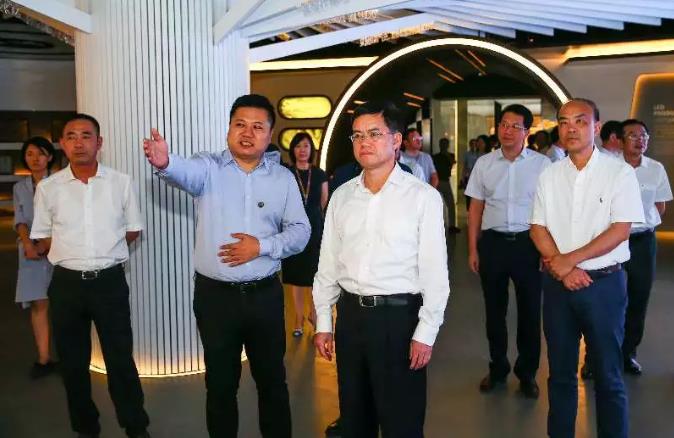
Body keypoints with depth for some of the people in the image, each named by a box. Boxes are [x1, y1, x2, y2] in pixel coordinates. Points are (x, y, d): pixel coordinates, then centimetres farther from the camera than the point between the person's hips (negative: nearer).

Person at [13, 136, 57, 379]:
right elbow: (20, 219, 5)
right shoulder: (19, 188, 14)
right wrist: (27, 243, -13)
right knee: (39, 304, -1)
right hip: (32, 251, 3)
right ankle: (43, 359, 2)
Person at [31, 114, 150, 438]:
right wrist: (74, 255, 3)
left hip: (110, 281, -1)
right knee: (72, 361, 12)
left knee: (120, 357, 6)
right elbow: (43, 237, 9)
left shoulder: (121, 183, -2)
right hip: (67, 284, 2)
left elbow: (133, 230, 8)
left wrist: (104, 250, 3)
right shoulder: (48, 188, 0)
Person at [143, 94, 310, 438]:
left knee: (271, 377, 15)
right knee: (220, 381, 14)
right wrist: (164, 163, -50)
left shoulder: (283, 178, 2)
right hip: (215, 295, -1)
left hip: (265, 294, 1)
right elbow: (186, 172, -27)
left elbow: (300, 231, 2)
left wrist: (262, 247, -15)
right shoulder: (209, 168, -4)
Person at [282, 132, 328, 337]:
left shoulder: (320, 174, 5)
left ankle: (313, 314, 24)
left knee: (316, 274, 5)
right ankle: (299, 318, 17)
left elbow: (324, 203, 12)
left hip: (315, 229, 2)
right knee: (296, 275, 4)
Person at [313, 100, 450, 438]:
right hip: (350, 314, 5)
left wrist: (425, 333, -11)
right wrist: (323, 323, 9)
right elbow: (328, 264, 9)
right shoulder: (341, 196, 6)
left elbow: (435, 272, -8)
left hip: (399, 316, -4)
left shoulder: (423, 197, -8)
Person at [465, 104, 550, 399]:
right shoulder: (484, 163, 4)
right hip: (493, 242, 2)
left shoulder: (542, 164, -2)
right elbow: (475, 208, 7)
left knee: (530, 310, 8)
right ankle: (497, 368, 30)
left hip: (528, 242, -2)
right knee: (494, 309, 13)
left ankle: (527, 373, 25)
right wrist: (473, 249, 4)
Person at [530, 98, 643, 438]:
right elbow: (538, 229, 4)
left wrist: (570, 259, -14)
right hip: (557, 283, 3)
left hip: (604, 282, -3)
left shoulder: (619, 173, -5)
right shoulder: (549, 175, 5)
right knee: (560, 371, 14)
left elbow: (620, 230, -11)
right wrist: (561, 268, -10)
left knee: (608, 375, 5)